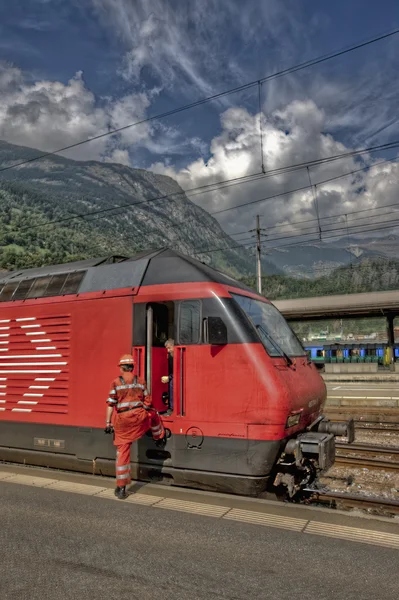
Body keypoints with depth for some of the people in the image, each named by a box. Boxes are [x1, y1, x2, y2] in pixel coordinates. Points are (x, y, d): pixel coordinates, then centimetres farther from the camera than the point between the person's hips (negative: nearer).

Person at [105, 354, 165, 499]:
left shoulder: (116, 383, -2)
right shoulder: (140, 382, 4)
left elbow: (111, 404, -5)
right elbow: (147, 403, 9)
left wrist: (108, 423, 1)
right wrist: (145, 412, 28)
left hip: (122, 420, 0)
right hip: (139, 417, 1)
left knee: (122, 452, 8)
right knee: (154, 414, 35)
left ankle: (121, 488, 12)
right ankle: (160, 439, 55)